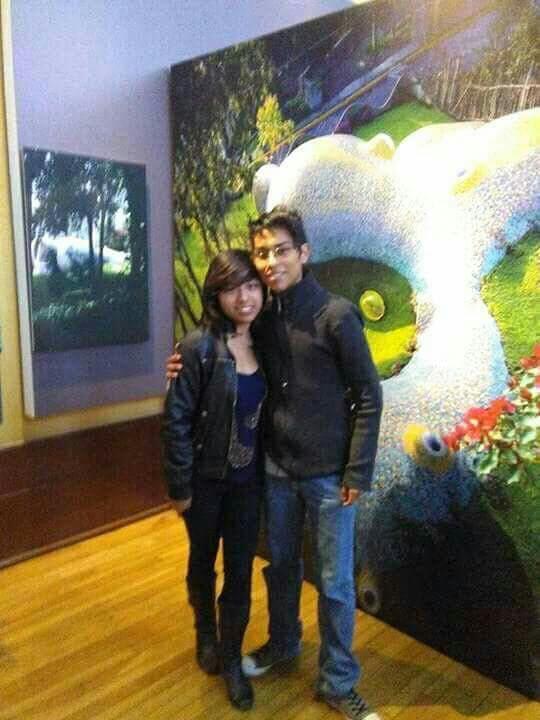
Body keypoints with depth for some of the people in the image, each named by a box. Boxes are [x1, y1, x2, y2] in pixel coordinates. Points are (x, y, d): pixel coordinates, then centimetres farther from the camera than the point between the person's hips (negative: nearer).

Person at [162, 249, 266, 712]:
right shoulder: (199, 347, -18)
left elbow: (266, 414, 5)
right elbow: (176, 419, -15)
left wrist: (266, 471, 6)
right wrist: (180, 485, -12)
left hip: (247, 479, 3)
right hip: (205, 478, -3)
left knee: (240, 571, 11)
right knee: (203, 561, 20)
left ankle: (232, 659, 33)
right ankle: (206, 634, 47)